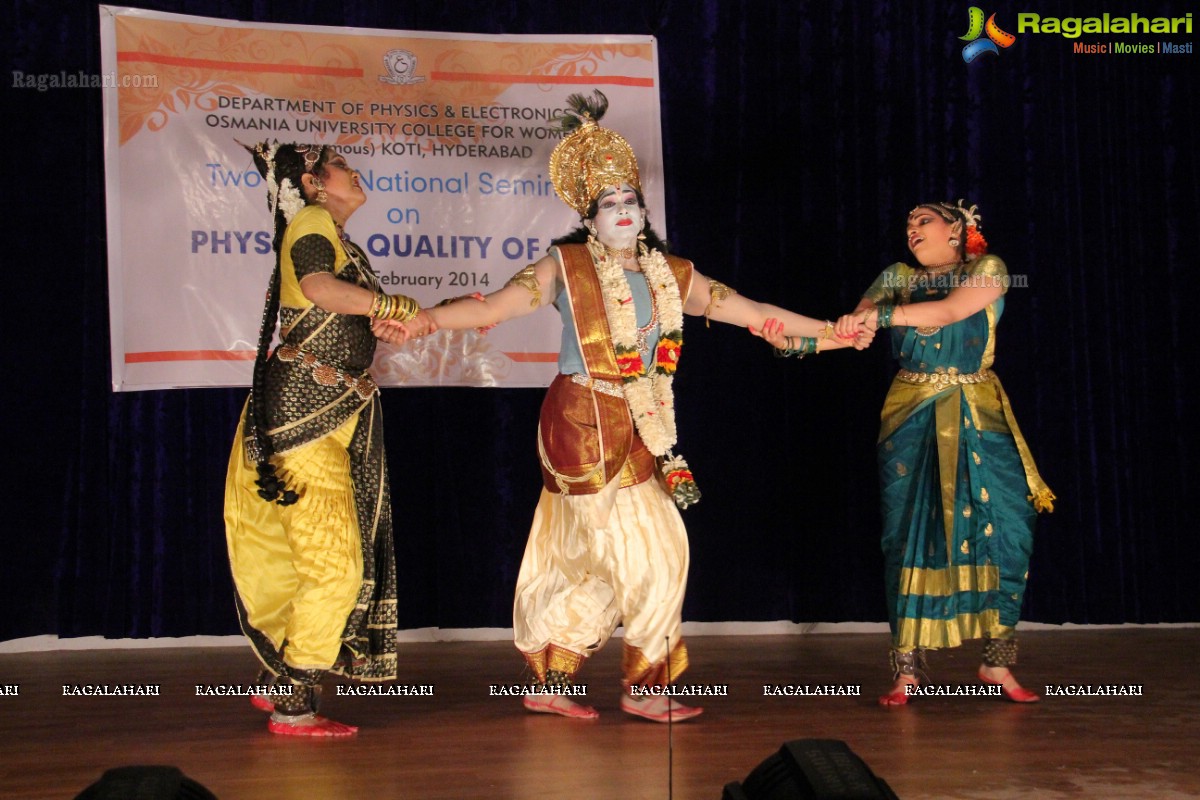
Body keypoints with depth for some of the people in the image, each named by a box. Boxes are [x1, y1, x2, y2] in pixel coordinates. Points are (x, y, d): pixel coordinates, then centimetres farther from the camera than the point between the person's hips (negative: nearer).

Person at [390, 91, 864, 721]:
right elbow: (491, 308, -8)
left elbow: (749, 311, 12)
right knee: (653, 552, -4)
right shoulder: (566, 267, -3)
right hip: (587, 426, -6)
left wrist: (826, 332, 11)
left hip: (636, 433, 6)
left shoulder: (671, 274, 11)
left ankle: (551, 683, 21)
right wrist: (420, 320, -19)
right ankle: (645, 688, 10)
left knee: (594, 562, 9)